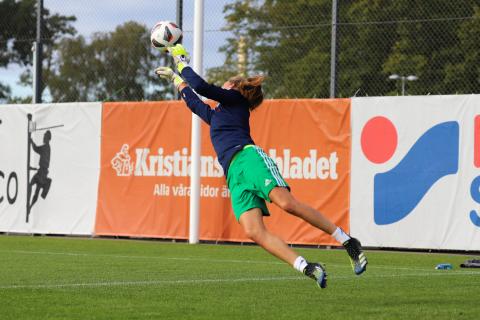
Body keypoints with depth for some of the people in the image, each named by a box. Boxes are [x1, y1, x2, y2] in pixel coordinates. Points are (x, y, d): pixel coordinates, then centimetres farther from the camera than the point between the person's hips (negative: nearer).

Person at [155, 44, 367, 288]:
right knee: (254, 232, -19)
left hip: (248, 158, -7)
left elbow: (201, 86, 5)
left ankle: (348, 243, -20)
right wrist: (175, 78, 61)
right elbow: (194, 102, 54)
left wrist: (182, 62, 19)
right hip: (234, 175, 7)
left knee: (287, 203, -27)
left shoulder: (235, 100, 16)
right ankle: (308, 269, -24)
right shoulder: (216, 115, 37)